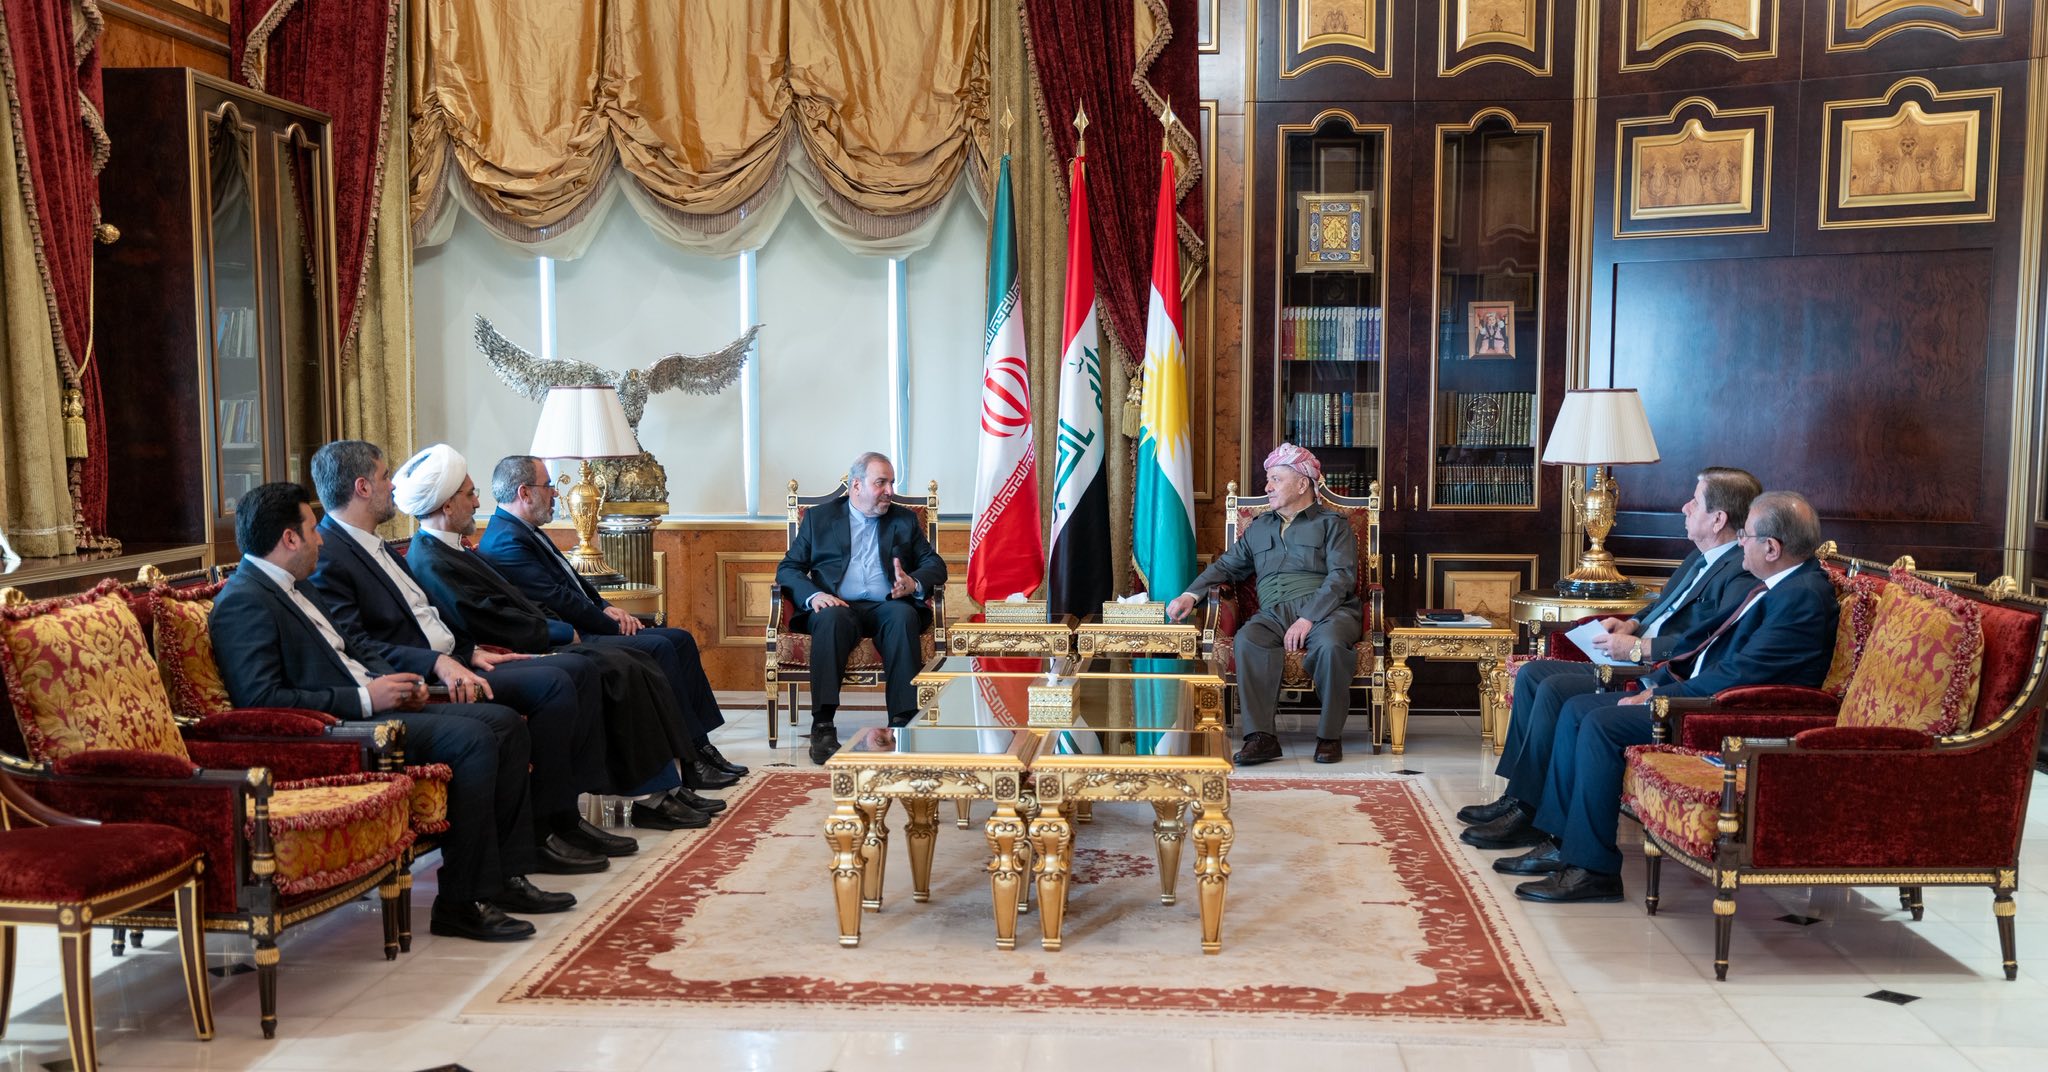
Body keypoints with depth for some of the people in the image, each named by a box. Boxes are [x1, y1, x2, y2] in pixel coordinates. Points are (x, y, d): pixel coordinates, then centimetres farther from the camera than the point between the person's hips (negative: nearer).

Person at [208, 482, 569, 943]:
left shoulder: (294, 586, 18)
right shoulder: (243, 601, -13)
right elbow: (262, 700, -22)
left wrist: (393, 680, 7)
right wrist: (365, 697, -20)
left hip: (372, 703, 11)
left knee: (505, 723, 2)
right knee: (473, 740, -26)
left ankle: (506, 876, 5)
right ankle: (463, 902, -18)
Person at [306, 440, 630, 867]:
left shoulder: (374, 544, 20)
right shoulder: (327, 556, -12)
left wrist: (470, 651, 11)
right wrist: (438, 664, -29)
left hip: (451, 661, 11)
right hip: (419, 681, -10)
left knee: (580, 669, 2)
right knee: (555, 684, -23)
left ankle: (566, 813, 2)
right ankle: (538, 830, -15)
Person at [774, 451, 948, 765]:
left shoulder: (904, 520, 21)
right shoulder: (818, 518, 17)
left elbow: (936, 565, 13)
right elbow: (787, 568, 9)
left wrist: (914, 583, -11)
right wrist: (813, 595, -13)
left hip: (887, 607, 1)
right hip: (839, 606, -1)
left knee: (904, 616, -34)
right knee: (831, 618, -36)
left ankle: (903, 721, -37)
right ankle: (823, 725, -39)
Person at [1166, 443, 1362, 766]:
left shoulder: (1332, 523, 12)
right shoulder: (1258, 528, 28)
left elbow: (1342, 576, -2)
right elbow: (1226, 566, 27)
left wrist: (1308, 619, -17)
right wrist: (1191, 594, 6)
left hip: (1325, 609, -3)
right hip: (1273, 614, 3)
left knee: (1331, 643, -38)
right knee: (1248, 639, -32)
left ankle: (1329, 736, -22)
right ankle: (1261, 737, -34)